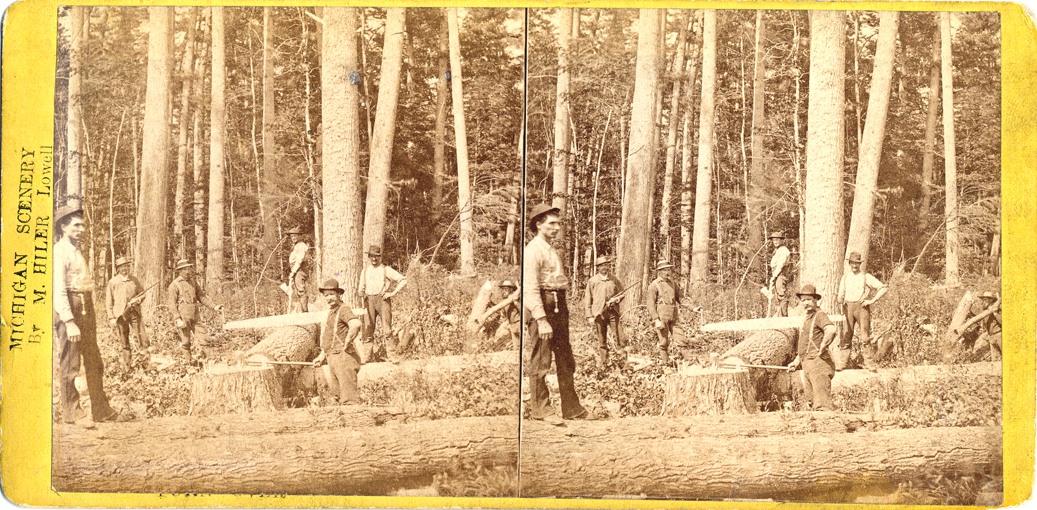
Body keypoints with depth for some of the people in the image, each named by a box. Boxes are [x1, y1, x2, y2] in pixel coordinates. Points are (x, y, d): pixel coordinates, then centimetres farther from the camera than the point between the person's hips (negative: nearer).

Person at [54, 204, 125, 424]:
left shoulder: (77, 252, 19)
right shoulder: (59, 252, -10)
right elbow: (58, 290, -18)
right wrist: (69, 322, -24)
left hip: (86, 309, 9)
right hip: (68, 310, -9)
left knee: (95, 363, 11)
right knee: (69, 364, -1)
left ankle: (101, 410, 18)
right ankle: (71, 412, 7)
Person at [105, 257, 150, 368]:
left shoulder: (134, 280, 10)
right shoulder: (113, 282, 4)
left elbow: (142, 293, 21)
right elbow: (108, 301, 6)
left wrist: (138, 300, -3)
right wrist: (111, 317, -1)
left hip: (134, 313, 2)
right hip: (120, 315, -1)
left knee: (143, 338, -8)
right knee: (124, 343, 2)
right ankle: (126, 366, 11)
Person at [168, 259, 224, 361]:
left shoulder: (192, 282, 14)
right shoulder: (174, 285, -5)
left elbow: (202, 296, 18)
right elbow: (172, 304, -8)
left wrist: (214, 306, 6)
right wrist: (178, 319, -17)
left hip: (194, 317, 5)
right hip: (183, 317, -5)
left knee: (202, 338, -1)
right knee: (185, 342, 0)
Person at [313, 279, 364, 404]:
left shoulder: (343, 310, -9)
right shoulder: (330, 313, 21)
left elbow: (356, 324, -31)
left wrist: (347, 344, -22)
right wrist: (322, 356, 25)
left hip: (344, 357, -10)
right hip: (332, 360, 10)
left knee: (349, 398, -13)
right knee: (338, 395, 11)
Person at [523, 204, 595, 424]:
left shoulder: (552, 251, 20)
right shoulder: (533, 250, -10)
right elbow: (530, 288, -17)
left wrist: (562, 311, 15)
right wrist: (541, 320, -23)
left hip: (560, 306, 9)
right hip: (543, 307, -9)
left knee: (566, 361, 12)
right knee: (541, 361, -3)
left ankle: (572, 408, 18)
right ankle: (540, 408, 6)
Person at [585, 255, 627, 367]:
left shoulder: (614, 279, 10)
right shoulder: (592, 281, 6)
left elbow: (622, 293, 18)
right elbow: (588, 300, 8)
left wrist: (616, 300, -4)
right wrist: (590, 316, 2)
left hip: (613, 312, 1)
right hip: (599, 313, -1)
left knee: (620, 337, -8)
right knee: (602, 341, 2)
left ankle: (624, 361, -1)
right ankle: (603, 364, 9)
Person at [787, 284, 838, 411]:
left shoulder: (819, 315, -8)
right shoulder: (806, 318, 21)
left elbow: (831, 330, -30)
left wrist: (822, 349, -21)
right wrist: (797, 361, 24)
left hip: (818, 362, -10)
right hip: (807, 365, 10)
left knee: (822, 404, -13)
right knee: (812, 399, 11)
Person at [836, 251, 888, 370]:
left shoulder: (866, 277, 5)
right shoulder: (845, 277, 15)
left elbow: (883, 288, 5)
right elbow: (841, 294, 15)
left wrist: (872, 300, -4)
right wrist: (838, 300, -9)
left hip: (862, 307, -2)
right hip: (849, 308, 2)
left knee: (865, 337, -6)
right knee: (847, 336, 0)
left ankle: (869, 363, -2)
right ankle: (841, 364, 1)